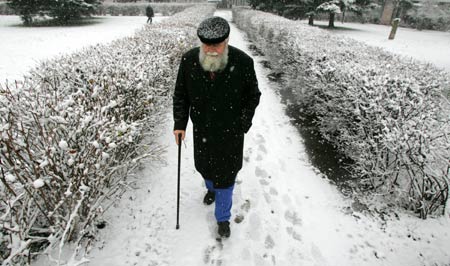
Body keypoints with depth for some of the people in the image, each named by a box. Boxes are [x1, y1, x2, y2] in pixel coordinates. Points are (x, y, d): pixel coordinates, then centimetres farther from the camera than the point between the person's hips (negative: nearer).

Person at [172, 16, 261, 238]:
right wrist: (180, 123, -4)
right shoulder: (189, 60, -11)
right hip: (202, 129, 3)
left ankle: (223, 218, 31)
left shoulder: (243, 62, -18)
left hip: (230, 132, -2)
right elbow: (180, 94, 1)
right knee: (203, 165, 23)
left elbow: (253, 96, -4)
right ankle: (211, 189, 58)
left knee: (225, 175, 7)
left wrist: (242, 124, -8)